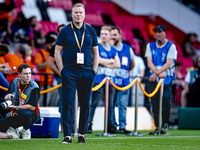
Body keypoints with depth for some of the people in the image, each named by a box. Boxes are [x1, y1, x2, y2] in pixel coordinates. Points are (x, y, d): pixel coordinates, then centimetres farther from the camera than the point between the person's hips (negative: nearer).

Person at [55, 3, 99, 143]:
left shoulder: (91, 31, 10)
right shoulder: (65, 31, 3)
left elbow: (95, 52, 14)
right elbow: (57, 51, 4)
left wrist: (94, 70, 4)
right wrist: (62, 70, -4)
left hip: (86, 72, 2)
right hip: (69, 72, -2)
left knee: (85, 104, 5)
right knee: (68, 104, -5)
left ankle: (82, 134, 14)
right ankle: (67, 135, -4)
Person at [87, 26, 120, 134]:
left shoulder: (113, 50, 15)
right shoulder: (97, 47, 1)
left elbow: (117, 64, 6)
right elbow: (99, 60, -13)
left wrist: (105, 63, -6)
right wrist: (111, 61, 0)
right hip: (98, 79, -5)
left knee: (110, 104, 7)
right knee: (94, 103, -8)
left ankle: (110, 125, 12)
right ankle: (88, 124, -7)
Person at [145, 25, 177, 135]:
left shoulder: (171, 46, -1)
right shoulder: (150, 46, 11)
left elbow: (169, 63, -11)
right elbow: (149, 63, 0)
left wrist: (156, 73, -19)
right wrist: (158, 73, -17)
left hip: (167, 78, -3)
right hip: (154, 78, 3)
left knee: (165, 100, -16)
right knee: (155, 103, -2)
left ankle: (165, 125, -7)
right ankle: (157, 127, 1)